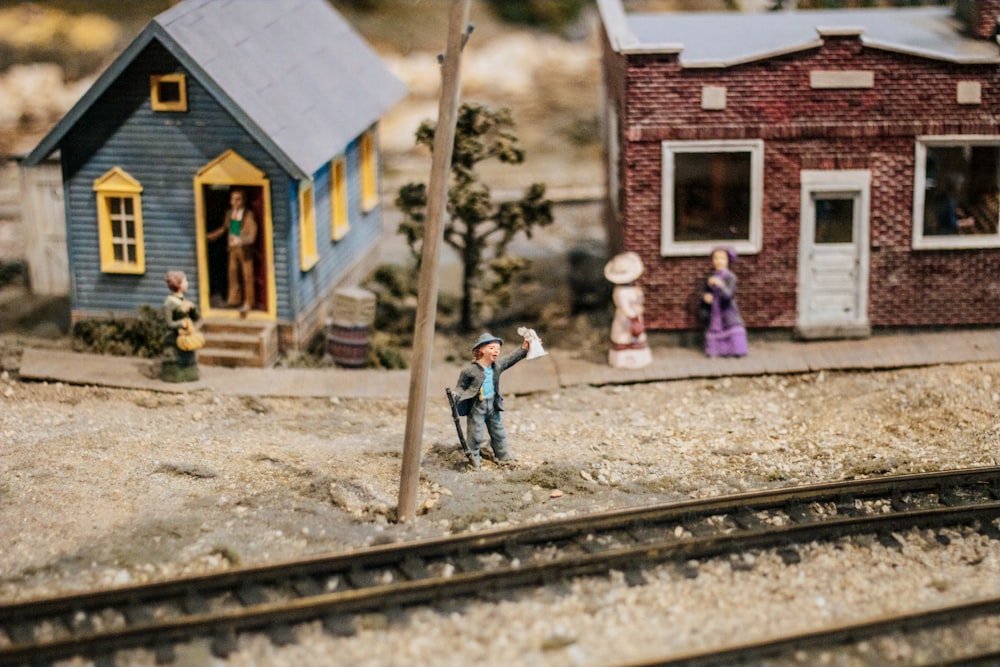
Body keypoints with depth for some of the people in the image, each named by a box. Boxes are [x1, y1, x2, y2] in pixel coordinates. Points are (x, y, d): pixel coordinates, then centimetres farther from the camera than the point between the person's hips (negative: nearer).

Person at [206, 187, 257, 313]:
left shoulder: (249, 214, -18)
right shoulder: (229, 213, 0)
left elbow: (252, 236, -21)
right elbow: (224, 228, 16)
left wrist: (240, 240, -36)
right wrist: (211, 235, 14)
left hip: (245, 249, -6)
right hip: (233, 248, 6)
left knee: (247, 276, 5)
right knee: (232, 273, 14)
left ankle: (248, 303, 15)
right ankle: (234, 299, 30)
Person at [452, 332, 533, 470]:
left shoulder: (497, 366, 2)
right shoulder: (470, 370, -17)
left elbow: (511, 359, 11)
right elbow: (461, 386, -8)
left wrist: (524, 348, 1)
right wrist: (456, 396, -27)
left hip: (493, 405, 6)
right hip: (476, 406, -6)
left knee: (499, 433, 17)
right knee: (475, 436, 0)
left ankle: (505, 458, 30)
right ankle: (473, 461, 12)